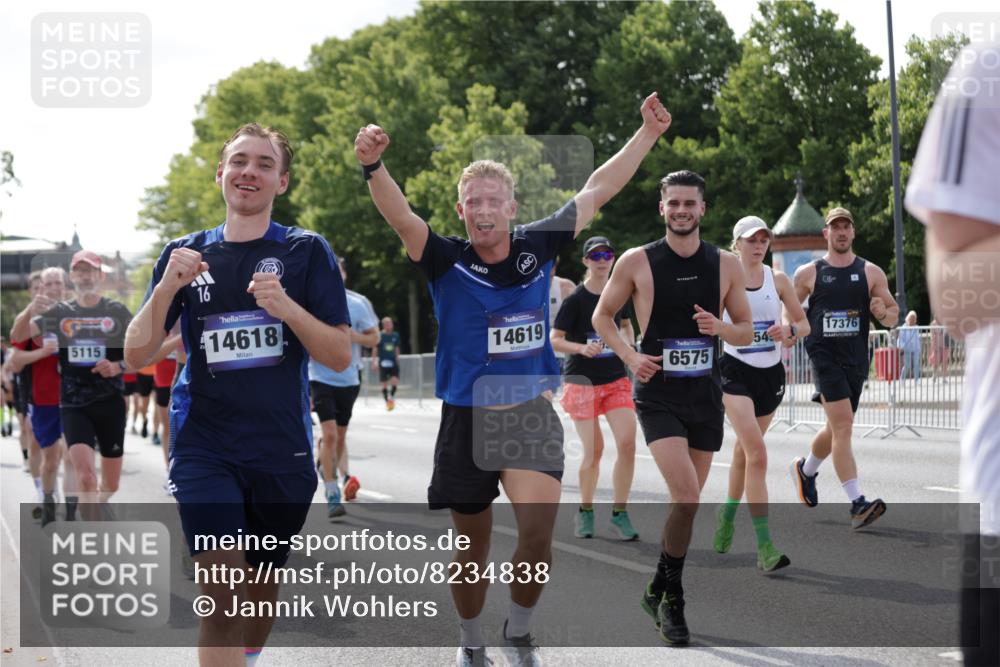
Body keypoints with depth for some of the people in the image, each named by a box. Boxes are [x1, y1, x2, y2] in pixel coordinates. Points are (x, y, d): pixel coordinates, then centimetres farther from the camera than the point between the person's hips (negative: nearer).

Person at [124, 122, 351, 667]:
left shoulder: (306, 252, 0)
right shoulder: (185, 254, 6)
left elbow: (340, 357, -4)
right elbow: (137, 356, 2)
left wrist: (286, 306, -21)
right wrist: (168, 288, -14)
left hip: (282, 448, 1)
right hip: (204, 446, -1)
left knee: (263, 583, 16)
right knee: (222, 592, -16)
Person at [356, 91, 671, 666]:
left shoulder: (537, 248, -1)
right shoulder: (447, 262, -7)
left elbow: (597, 191, 7)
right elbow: (399, 214, -24)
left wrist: (647, 134, 8)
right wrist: (373, 166, -43)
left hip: (532, 415, 0)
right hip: (466, 421, 0)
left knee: (538, 527, -21)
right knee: (474, 547, 11)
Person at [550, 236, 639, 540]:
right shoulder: (575, 299, -9)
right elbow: (555, 340, -10)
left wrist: (628, 343, 4)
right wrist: (582, 348, -28)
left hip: (616, 379, 4)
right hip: (582, 381, -4)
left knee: (627, 443, -11)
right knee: (594, 450, -2)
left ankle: (619, 515, -2)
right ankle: (585, 512, 19)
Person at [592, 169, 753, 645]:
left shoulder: (726, 265, 3)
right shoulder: (636, 262, -4)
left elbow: (746, 332, 10)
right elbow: (601, 316, 7)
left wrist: (720, 328, -13)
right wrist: (629, 356, -10)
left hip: (706, 395, 4)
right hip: (658, 395, -4)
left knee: (687, 502, 10)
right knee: (687, 497, -18)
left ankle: (659, 591, 29)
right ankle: (672, 598, -3)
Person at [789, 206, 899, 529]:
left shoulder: (871, 272, 7)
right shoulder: (808, 273, 3)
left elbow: (893, 315, 10)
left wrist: (883, 313, -13)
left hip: (856, 360, 4)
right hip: (824, 357, -4)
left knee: (837, 429, 15)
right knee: (843, 425, -17)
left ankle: (806, 469, 46)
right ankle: (857, 504, -21)